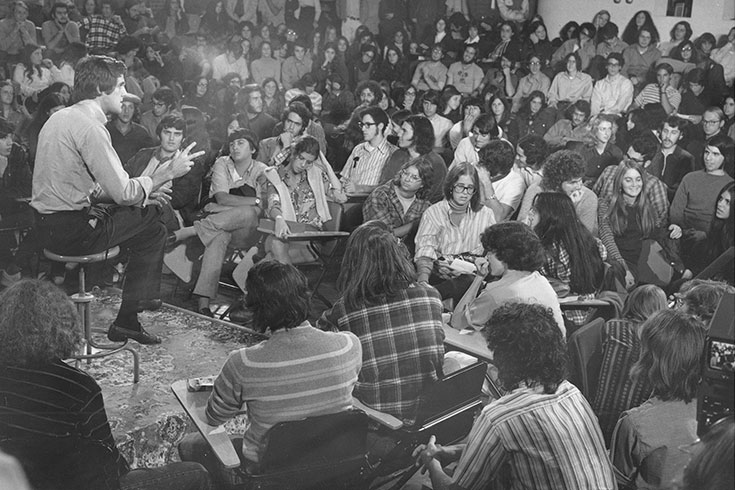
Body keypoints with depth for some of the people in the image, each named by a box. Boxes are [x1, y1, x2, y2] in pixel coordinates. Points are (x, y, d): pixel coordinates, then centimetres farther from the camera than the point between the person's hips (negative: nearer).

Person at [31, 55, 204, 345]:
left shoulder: (61, 117, 14)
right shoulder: (89, 126, -18)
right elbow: (123, 192, -21)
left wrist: (141, 191, 10)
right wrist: (168, 172, -8)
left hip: (48, 222, 10)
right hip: (71, 230, -10)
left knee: (145, 214, 17)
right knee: (153, 226, -1)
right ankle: (127, 319, 6)